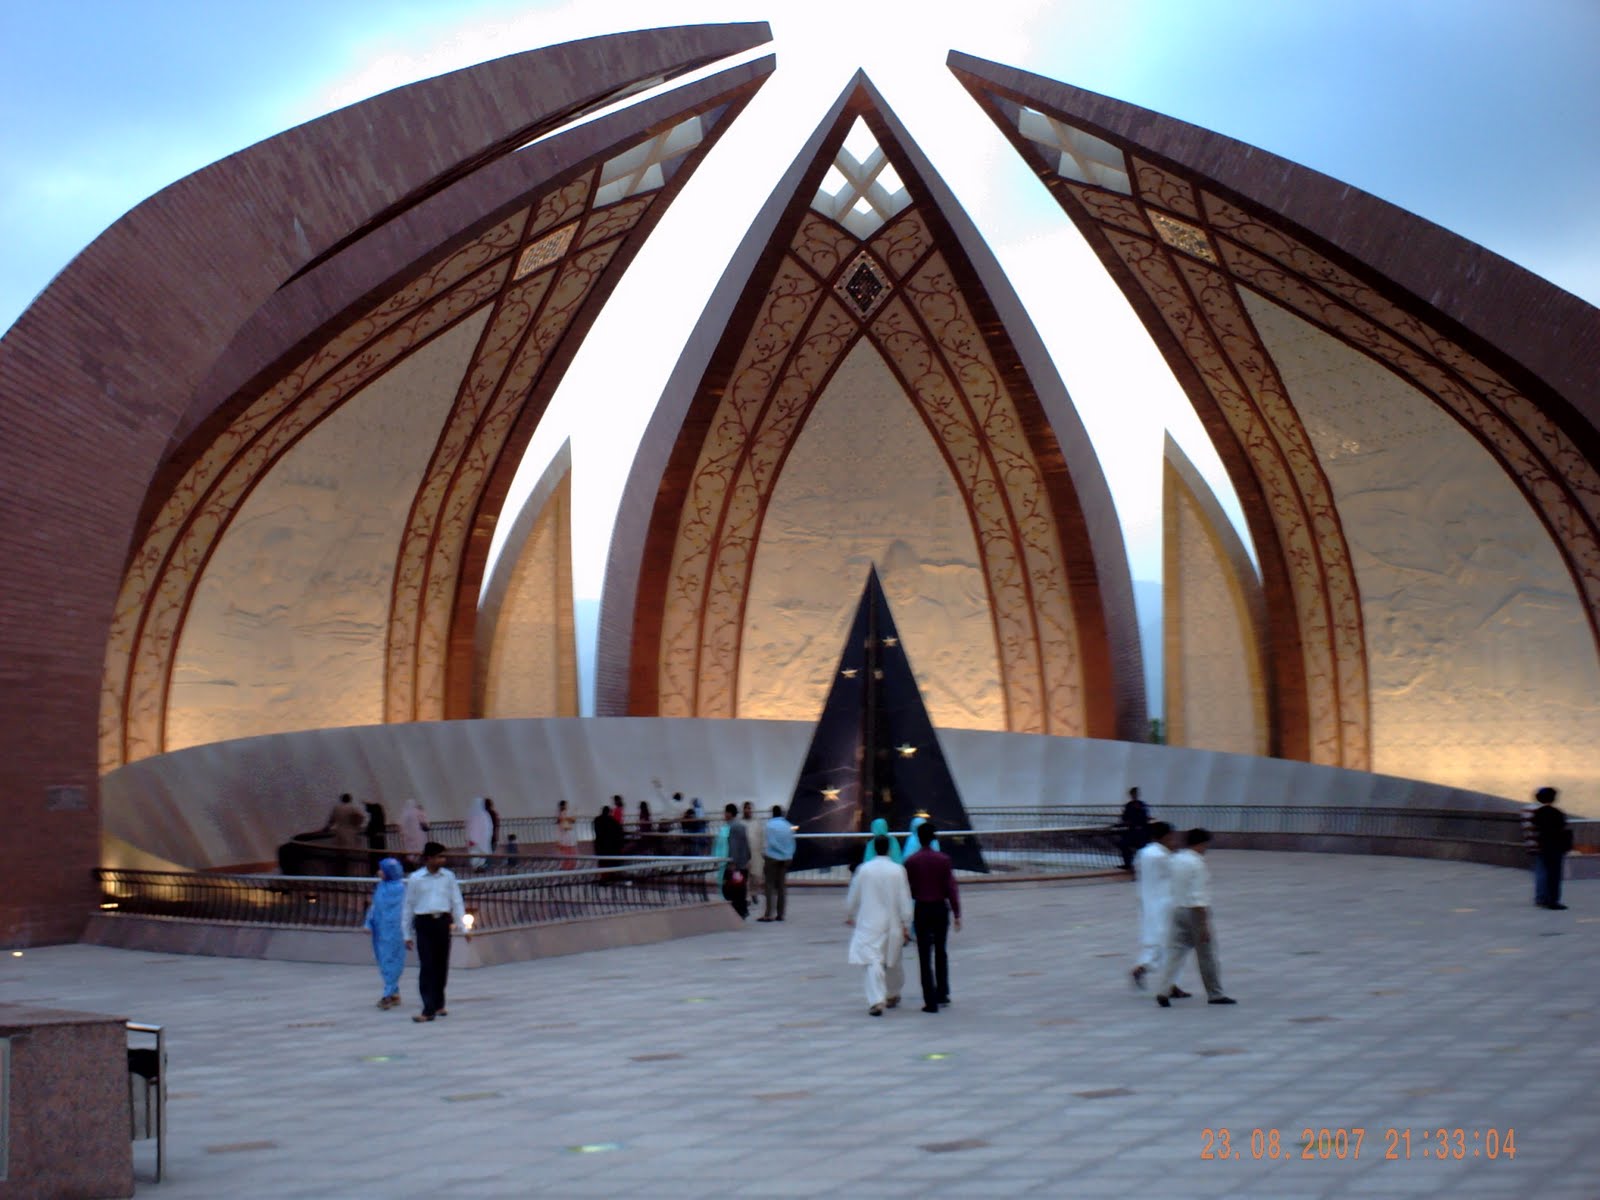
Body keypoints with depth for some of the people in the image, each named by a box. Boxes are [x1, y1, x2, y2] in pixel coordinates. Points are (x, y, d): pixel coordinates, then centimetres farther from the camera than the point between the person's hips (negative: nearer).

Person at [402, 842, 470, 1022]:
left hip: (443, 922, 3)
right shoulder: (415, 878, 0)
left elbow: (457, 902, 8)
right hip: (424, 923, -3)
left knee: (442, 965, 10)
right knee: (427, 966, -7)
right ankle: (428, 1009, -8)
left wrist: (464, 928, 3)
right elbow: (408, 906, 5)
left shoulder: (448, 876, 5)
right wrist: (407, 934, 6)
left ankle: (438, 1004, 26)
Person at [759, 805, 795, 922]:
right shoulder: (788, 826, 7)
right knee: (782, 886, 8)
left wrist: (764, 856, 2)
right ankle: (780, 914, 9)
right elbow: (792, 844, 12)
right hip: (786, 859, 5)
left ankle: (768, 914, -9)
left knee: (770, 886, -3)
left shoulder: (770, 825, -9)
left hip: (772, 857, -5)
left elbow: (766, 842, -10)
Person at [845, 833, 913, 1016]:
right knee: (893, 961, 19)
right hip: (893, 923, 2)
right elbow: (904, 900, -5)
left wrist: (849, 916, 22)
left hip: (870, 923, -1)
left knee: (873, 962, -6)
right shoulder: (898, 870, -6)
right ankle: (892, 995, 35)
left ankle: (877, 1000, -19)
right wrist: (906, 925, 2)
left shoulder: (863, 869, -5)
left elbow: (853, 896, 4)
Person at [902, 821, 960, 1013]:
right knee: (940, 952, 19)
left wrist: (905, 914, 11)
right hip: (941, 908, 1)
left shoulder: (911, 861, -6)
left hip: (922, 910, -1)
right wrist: (957, 914, -2)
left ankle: (931, 1001, -1)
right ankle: (942, 993, 23)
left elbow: (907, 890, -1)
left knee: (925, 956, 2)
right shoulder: (943, 860, -5)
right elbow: (951, 888, -6)